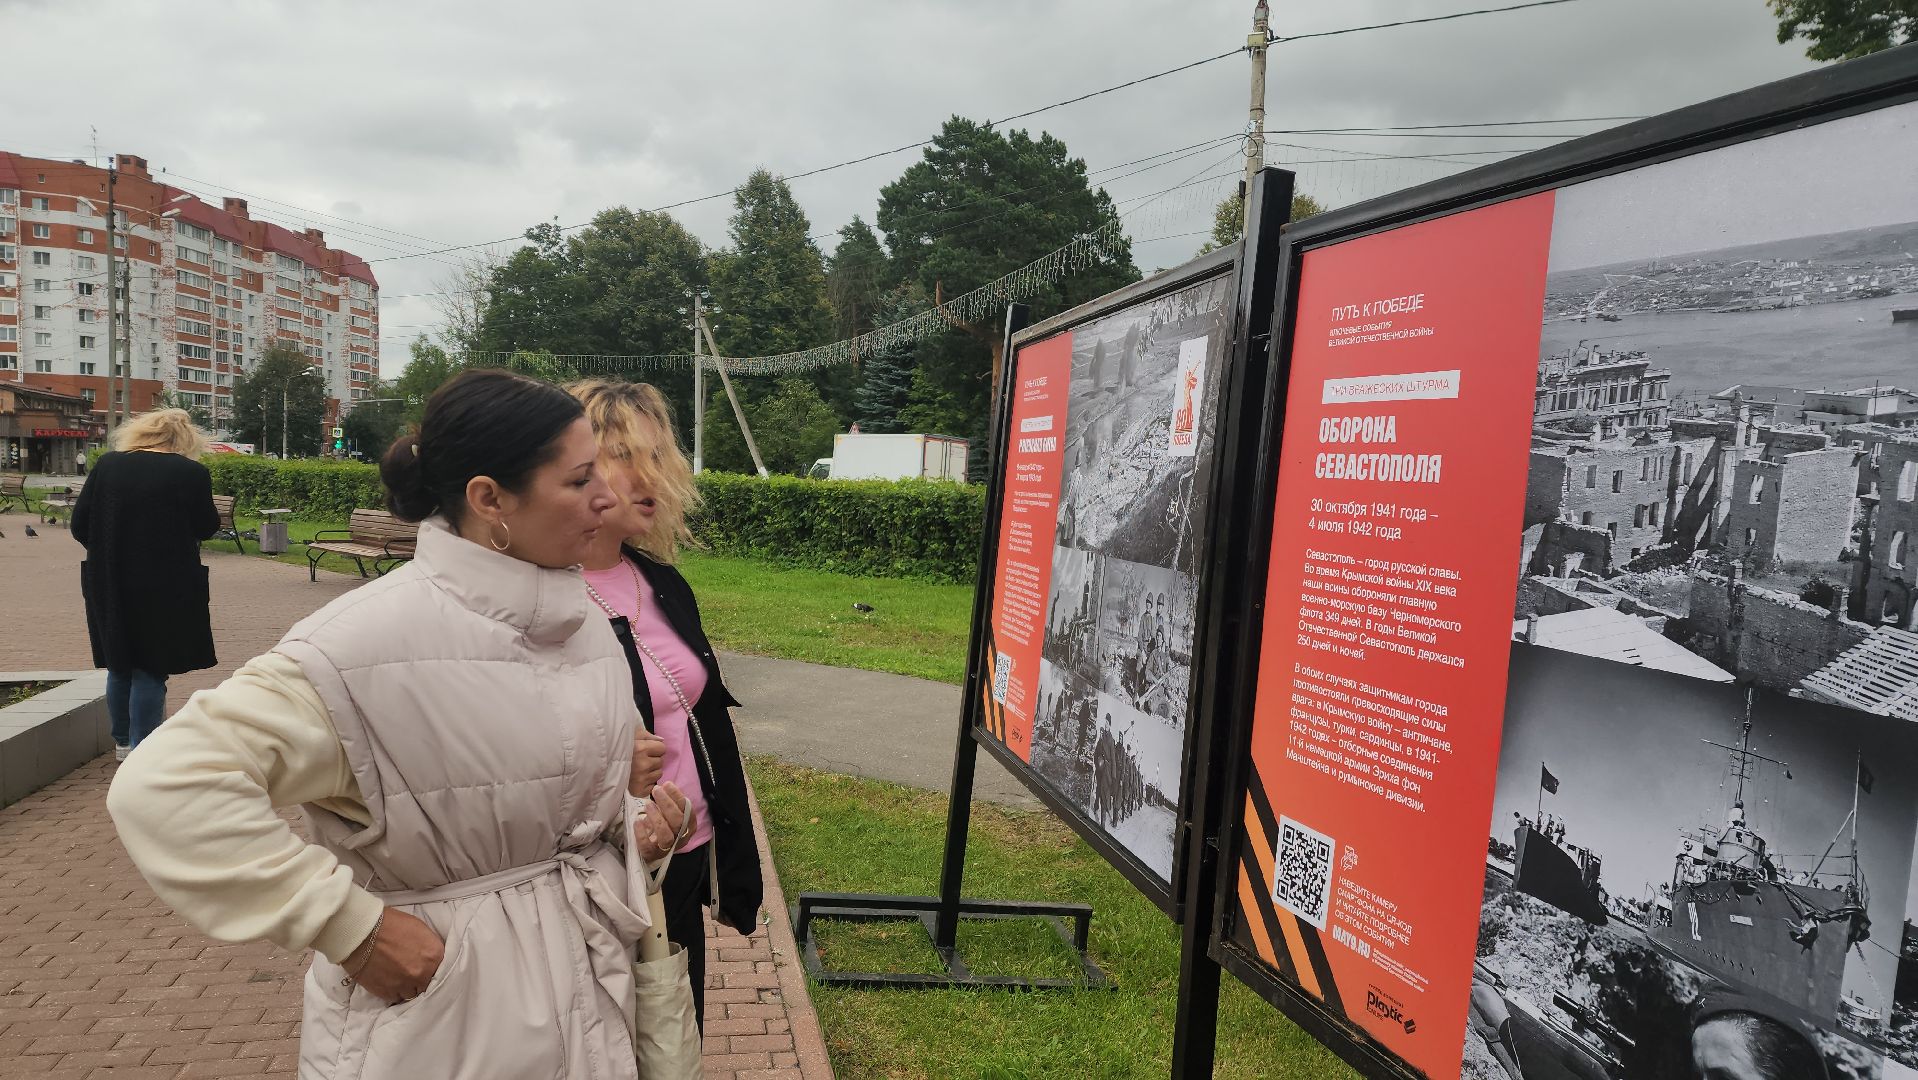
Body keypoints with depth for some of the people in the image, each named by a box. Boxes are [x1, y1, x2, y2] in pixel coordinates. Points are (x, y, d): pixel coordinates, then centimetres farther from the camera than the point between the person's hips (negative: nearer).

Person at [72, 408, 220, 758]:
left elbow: (79, 525, 2)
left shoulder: (107, 465, 0)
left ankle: (124, 741, 31)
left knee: (119, 666, 18)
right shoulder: (191, 473, -12)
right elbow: (206, 528, -2)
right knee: (150, 668, 3)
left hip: (109, 584, 4)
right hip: (166, 586, -4)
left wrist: (110, 549, 18)